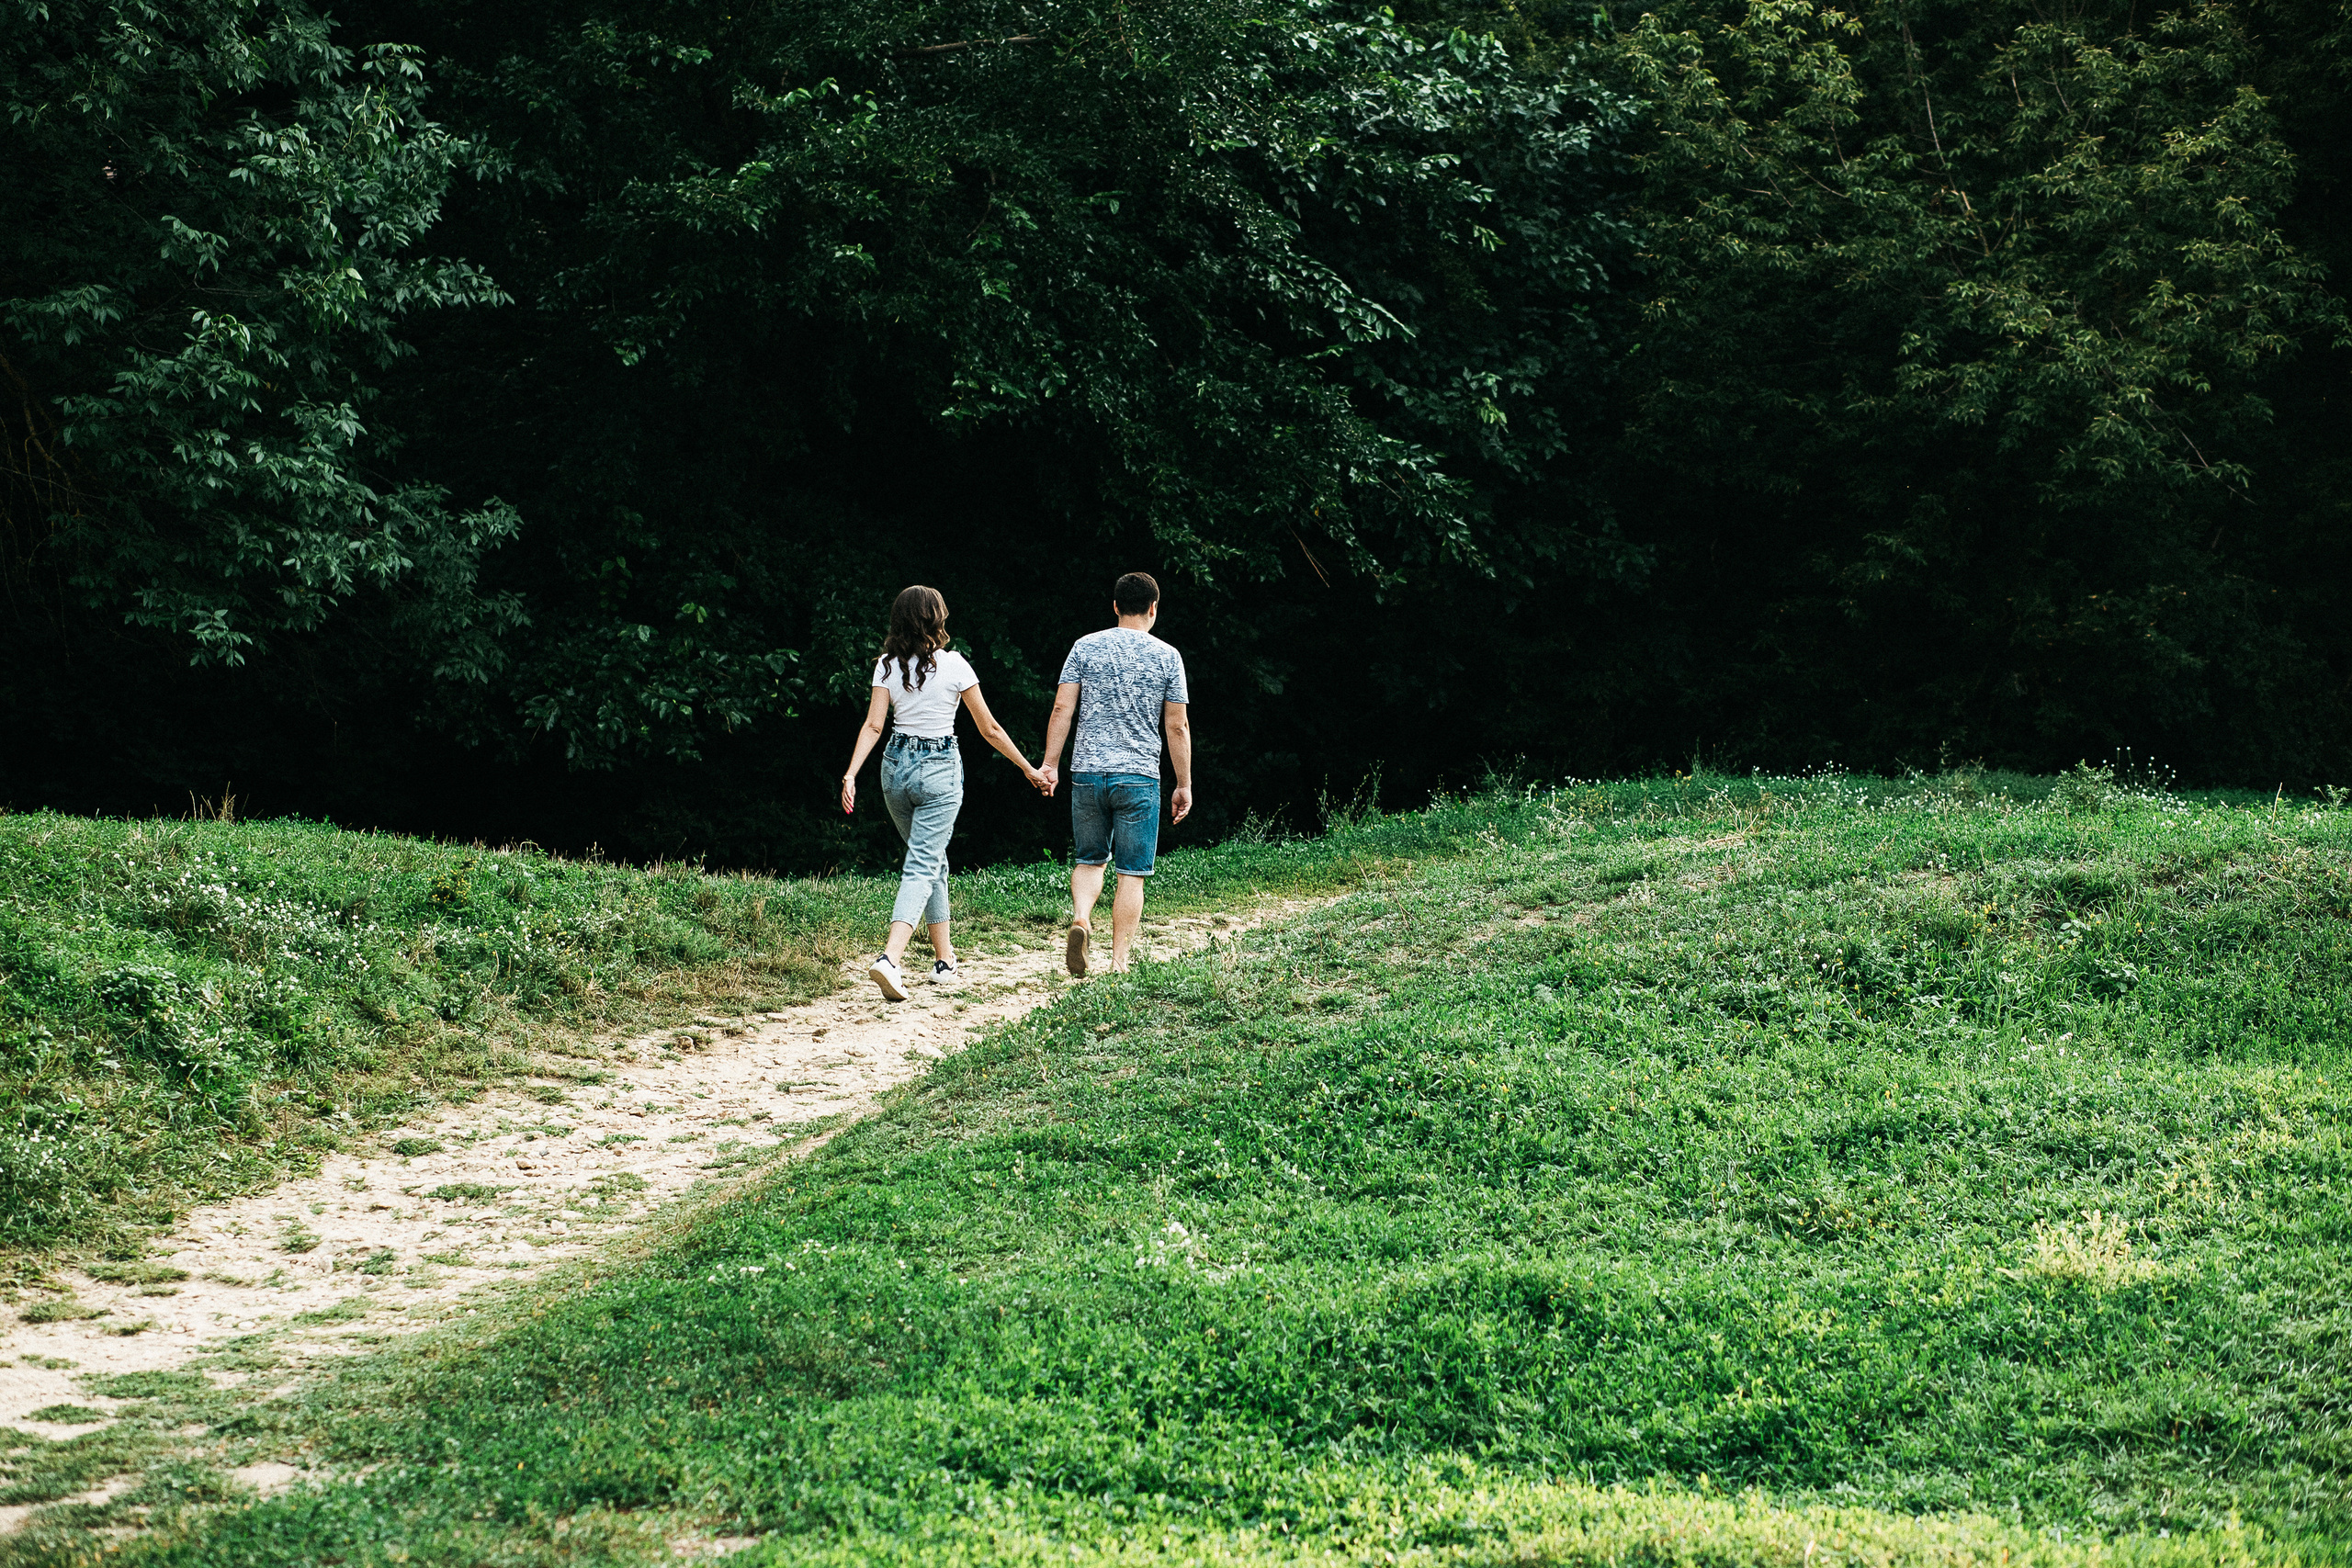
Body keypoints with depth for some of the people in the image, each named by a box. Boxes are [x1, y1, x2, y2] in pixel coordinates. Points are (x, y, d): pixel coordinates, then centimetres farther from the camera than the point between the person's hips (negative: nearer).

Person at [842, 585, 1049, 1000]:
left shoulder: (887, 666, 2)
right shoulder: (953, 665, -7)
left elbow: (873, 726, -8)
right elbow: (989, 729, -2)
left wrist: (851, 774, -8)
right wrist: (1029, 769, 7)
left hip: (896, 766, 4)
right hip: (940, 768, -4)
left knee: (931, 861, 20)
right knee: (922, 868, -8)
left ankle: (944, 959, 26)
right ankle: (890, 960, -28)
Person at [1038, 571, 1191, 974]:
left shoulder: (1086, 647, 4)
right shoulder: (1167, 657, 1)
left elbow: (1062, 709, 0)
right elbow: (1177, 727, 2)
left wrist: (1050, 765, 6)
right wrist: (1184, 785, 9)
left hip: (1087, 772, 2)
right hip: (1139, 776, -2)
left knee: (1091, 859, 17)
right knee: (1131, 873, 3)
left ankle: (1081, 919, -9)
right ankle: (1119, 961, 1)